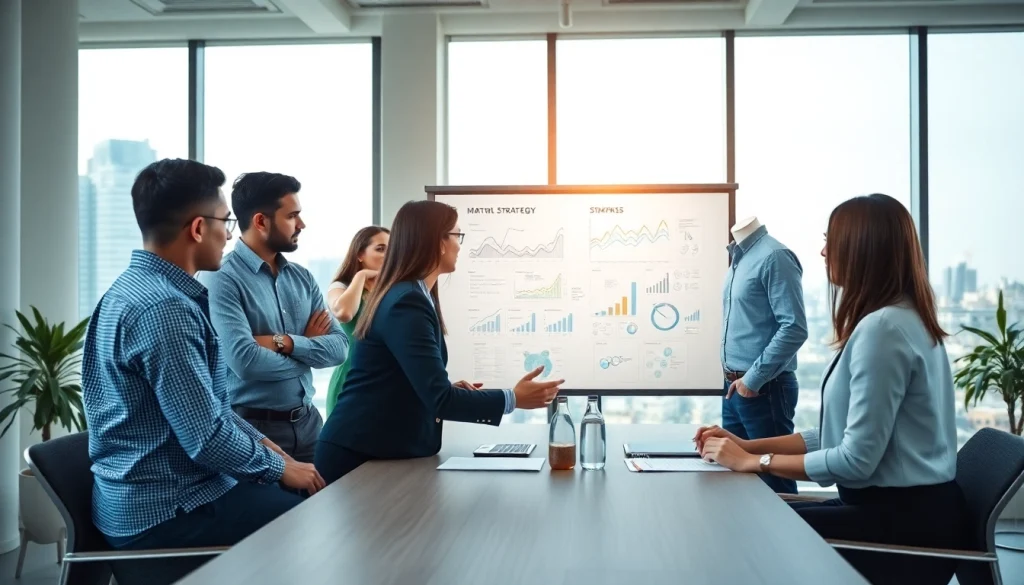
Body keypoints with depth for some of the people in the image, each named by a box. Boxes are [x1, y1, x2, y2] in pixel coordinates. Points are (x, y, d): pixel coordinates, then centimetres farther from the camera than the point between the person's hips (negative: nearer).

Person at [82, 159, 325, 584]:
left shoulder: (139, 286, 8)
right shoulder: (163, 308, -24)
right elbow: (207, 437, -25)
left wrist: (259, 441, 10)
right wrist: (279, 466, -9)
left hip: (149, 492, 10)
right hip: (166, 511, -10)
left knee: (296, 498, 13)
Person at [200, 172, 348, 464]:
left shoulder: (302, 278, 8)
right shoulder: (222, 280, -13)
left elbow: (340, 347, 0)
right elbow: (245, 361, -24)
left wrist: (286, 342, -17)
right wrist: (308, 349, -7)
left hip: (307, 421, 6)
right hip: (253, 426, -6)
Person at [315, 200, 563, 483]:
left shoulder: (404, 295, 11)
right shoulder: (407, 303, -20)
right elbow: (438, 399, -25)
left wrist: (450, 388, 3)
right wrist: (513, 399, -19)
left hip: (375, 450, 9)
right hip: (360, 455, -9)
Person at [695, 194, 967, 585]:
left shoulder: (883, 327, -21)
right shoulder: (898, 319, 13)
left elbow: (856, 459, -22)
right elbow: (840, 435, 12)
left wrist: (755, 462, -12)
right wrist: (747, 445, 6)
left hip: (903, 517, -9)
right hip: (901, 505, 9)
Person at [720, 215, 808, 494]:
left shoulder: (773, 256, -15)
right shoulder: (737, 257, 12)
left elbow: (794, 329, -21)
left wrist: (753, 379, -17)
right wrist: (733, 378, 12)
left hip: (764, 389, -9)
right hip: (734, 387, 9)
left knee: (774, 481, 3)